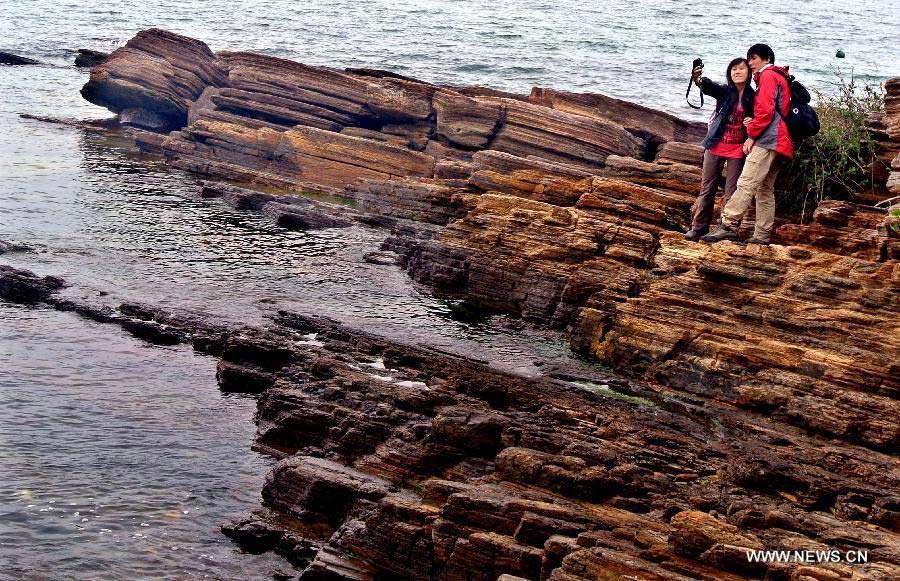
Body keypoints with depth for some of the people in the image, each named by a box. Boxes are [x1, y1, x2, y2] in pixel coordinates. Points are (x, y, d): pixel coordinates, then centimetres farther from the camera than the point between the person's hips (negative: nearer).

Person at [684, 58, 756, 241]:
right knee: (707, 188, 8)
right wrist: (699, 80, -48)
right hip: (716, 146, 1)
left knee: (731, 191, 1)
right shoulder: (724, 91, -3)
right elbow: (709, 87, -25)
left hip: (737, 150, -1)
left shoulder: (752, 97, -1)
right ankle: (698, 227, 16)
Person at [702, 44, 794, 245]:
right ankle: (762, 234, 7)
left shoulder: (768, 76, -2)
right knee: (765, 189, 9)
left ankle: (728, 226, -25)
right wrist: (754, 122, 9)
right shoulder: (780, 78, 28)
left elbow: (765, 110, -14)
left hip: (767, 139, -10)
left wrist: (752, 134, -10)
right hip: (779, 144, 10)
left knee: (746, 184, -18)